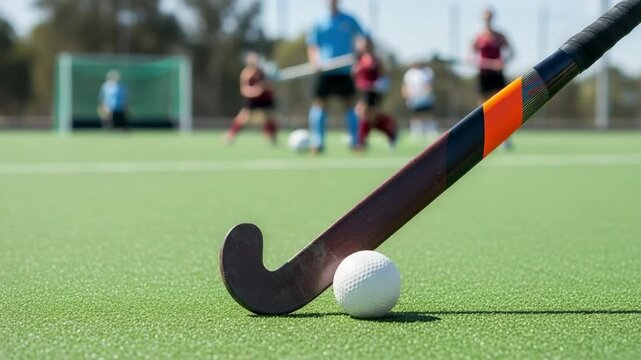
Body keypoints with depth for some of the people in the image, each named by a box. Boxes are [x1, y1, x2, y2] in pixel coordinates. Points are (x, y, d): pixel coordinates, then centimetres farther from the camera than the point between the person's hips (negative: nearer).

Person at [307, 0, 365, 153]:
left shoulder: (349, 21, 4)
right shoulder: (320, 23, 4)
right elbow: (312, 46, 5)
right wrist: (316, 60, -13)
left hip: (344, 70, 0)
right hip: (325, 71, 0)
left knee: (349, 105, 0)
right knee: (320, 104, -4)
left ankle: (355, 141, 8)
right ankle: (317, 143, 0)